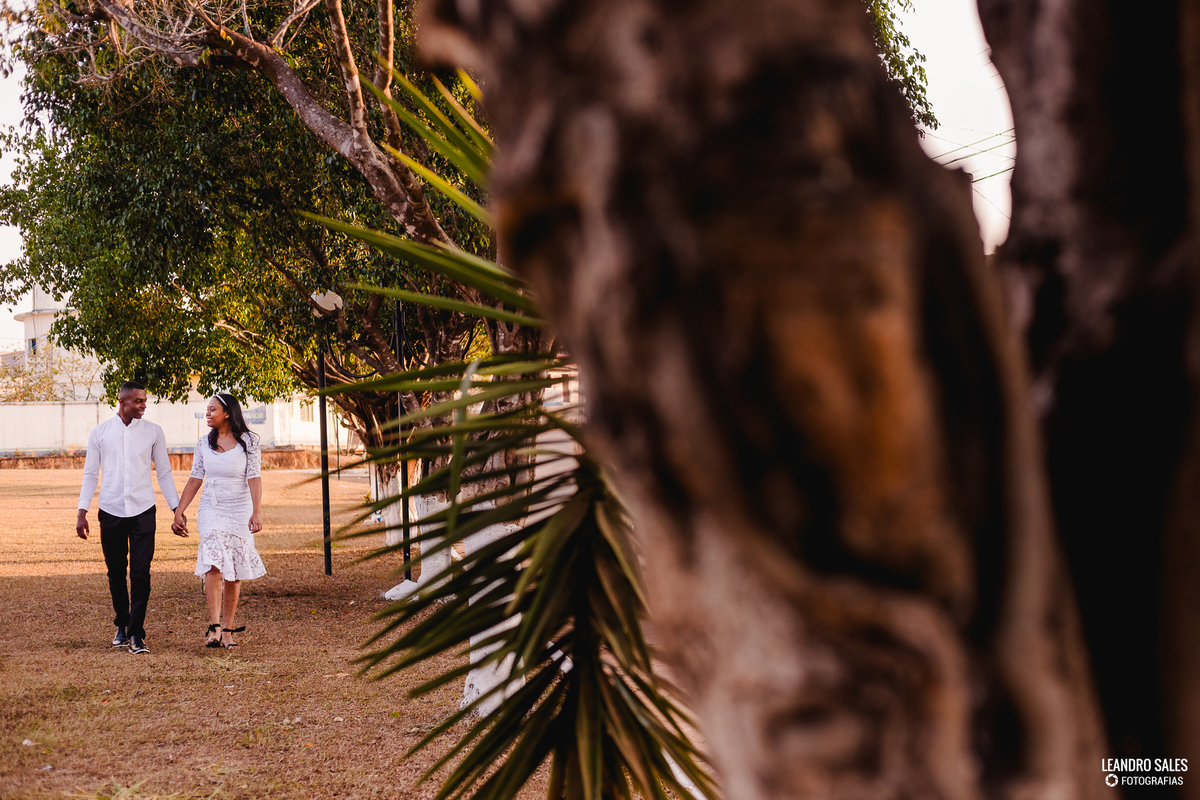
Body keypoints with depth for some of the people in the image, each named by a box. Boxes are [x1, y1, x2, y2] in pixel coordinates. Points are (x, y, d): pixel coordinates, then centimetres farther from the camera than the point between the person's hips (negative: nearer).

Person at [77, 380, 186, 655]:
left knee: (140, 573, -8)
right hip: (110, 511, 1)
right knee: (116, 573, 8)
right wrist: (82, 513, 3)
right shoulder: (99, 433, 4)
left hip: (142, 511, -1)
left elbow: (164, 473, 9)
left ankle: (136, 633, -6)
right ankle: (121, 626, 25)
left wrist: (177, 509, 5)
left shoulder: (153, 432, 4)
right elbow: (90, 474, 8)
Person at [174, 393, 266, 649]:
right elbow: (195, 479, 9)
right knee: (214, 564, -17)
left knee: (234, 573, 2)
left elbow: (254, 478, -10)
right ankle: (214, 627, -23)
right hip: (211, 509, 1)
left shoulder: (248, 442, -4)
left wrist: (257, 512, -19)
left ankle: (228, 630, 11)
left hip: (239, 511, -1)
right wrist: (180, 510, 5)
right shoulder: (204, 443, 6)